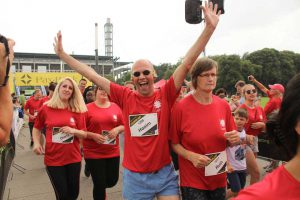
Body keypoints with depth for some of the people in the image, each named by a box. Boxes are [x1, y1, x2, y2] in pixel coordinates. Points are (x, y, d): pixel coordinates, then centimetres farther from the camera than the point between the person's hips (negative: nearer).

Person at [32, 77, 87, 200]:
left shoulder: (78, 111, -2)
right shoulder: (46, 108, -4)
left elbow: (84, 134, 1)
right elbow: (36, 128, 10)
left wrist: (73, 131, -19)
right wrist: (36, 143, -7)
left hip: (74, 158, 2)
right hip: (53, 159, -1)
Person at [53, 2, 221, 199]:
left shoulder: (165, 95, -9)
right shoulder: (126, 97, -6)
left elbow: (187, 63, -17)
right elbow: (92, 75, -2)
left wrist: (209, 28, -23)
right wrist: (62, 54, 2)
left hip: (165, 173, -1)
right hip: (134, 176, 2)